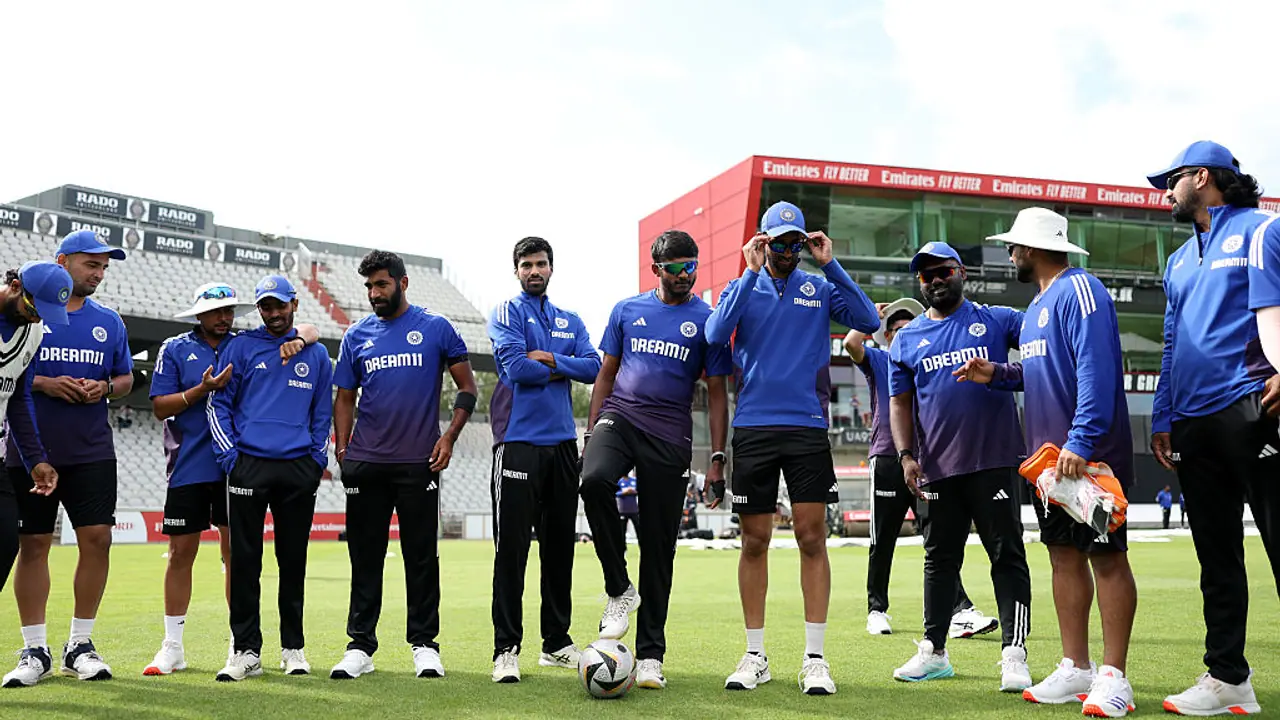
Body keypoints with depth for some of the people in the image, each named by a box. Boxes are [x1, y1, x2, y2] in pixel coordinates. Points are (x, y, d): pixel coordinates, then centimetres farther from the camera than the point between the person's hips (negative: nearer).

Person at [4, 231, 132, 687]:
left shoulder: (108, 321, 12)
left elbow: (126, 378, 17)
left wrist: (105, 388, -5)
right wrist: (43, 383, -15)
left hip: (91, 451, 3)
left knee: (97, 538, -2)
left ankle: (80, 644, 11)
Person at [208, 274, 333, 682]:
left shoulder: (316, 355, 14)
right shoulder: (239, 348, 7)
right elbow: (219, 403, 5)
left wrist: (318, 458, 5)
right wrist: (230, 454, -5)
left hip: (299, 469, 2)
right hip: (249, 465, -2)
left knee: (293, 560, 7)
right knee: (244, 560, -1)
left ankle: (293, 648, 15)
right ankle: (246, 651, 4)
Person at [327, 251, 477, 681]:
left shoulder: (436, 328, 1)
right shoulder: (356, 336, 10)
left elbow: (466, 388, 3)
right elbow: (345, 398, 14)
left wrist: (449, 436, -8)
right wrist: (342, 447, 0)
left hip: (419, 463, -2)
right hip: (366, 463, 3)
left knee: (422, 557, 3)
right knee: (365, 557, 6)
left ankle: (423, 644, 14)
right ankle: (360, 646, 13)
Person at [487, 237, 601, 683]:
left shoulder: (571, 322, 16)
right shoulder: (506, 313, 1)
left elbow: (593, 367, 1)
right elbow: (516, 367, -15)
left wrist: (550, 360, -11)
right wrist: (565, 369, -2)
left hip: (563, 442, 6)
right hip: (519, 441, -5)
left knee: (560, 547, 10)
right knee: (512, 549, -7)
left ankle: (557, 643, 20)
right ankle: (507, 649, -2)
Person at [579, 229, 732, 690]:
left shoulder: (707, 320, 5)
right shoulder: (627, 310, 12)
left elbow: (716, 393, 5)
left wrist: (718, 458, -2)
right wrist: (590, 434, 9)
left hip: (670, 435, -1)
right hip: (619, 416, 1)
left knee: (659, 545, 0)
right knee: (594, 482, -32)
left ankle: (650, 655, 11)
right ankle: (619, 588, -11)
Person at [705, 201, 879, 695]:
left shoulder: (821, 288, 8)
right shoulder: (741, 288, 8)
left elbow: (869, 321, -7)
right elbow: (715, 333, -11)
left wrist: (831, 265, -9)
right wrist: (751, 273, -12)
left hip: (808, 427, 0)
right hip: (753, 427, 0)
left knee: (812, 537, -3)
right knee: (755, 541, 5)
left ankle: (814, 658, 5)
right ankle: (755, 656, 14)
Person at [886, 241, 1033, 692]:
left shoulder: (996, 321, 5)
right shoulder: (907, 340, 12)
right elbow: (900, 402, 11)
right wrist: (906, 455, -2)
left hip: (994, 463, -3)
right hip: (936, 469, 3)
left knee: (1008, 556, -2)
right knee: (940, 558, 12)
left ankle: (1014, 654, 3)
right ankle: (933, 652, 22)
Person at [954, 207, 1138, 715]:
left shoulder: (1078, 289, -11)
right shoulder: (1037, 306, 18)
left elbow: (1096, 369, -21)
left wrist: (1081, 440, -27)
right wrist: (995, 375, 11)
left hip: (1090, 455, -9)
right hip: (1048, 457, 10)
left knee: (1106, 557, -3)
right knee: (1064, 556, 9)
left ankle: (1114, 676, 0)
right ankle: (1076, 669, 15)